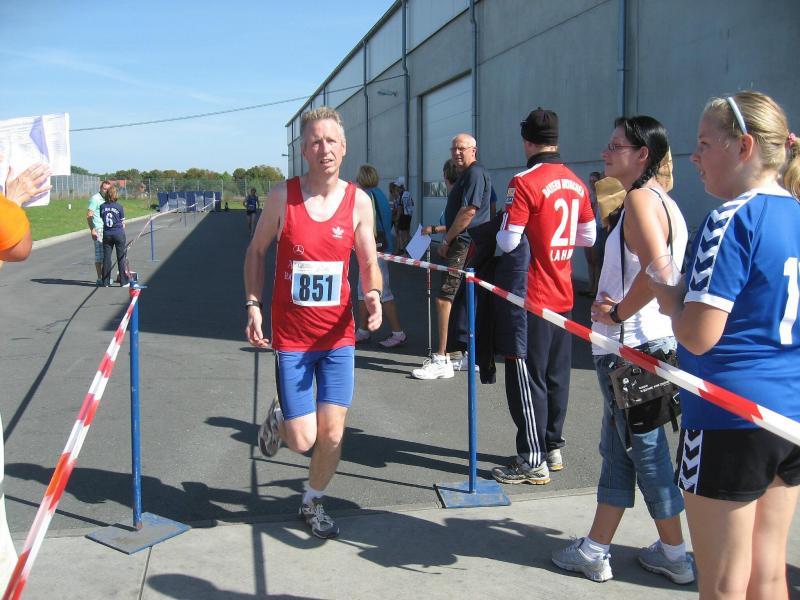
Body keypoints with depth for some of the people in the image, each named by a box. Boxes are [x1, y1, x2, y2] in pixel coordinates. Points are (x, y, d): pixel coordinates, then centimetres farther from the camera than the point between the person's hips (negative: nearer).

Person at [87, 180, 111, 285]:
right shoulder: (95, 199, -8)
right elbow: (89, 215, -14)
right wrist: (92, 230, -20)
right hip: (98, 230, -8)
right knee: (99, 254, -7)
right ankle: (99, 279, -4)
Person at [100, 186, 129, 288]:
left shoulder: (102, 206, 1)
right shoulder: (119, 206, -7)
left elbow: (101, 219, 7)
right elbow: (123, 222, -1)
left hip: (106, 234, 3)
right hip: (119, 233, -3)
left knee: (106, 257, 8)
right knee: (121, 257, 4)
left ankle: (106, 282, 10)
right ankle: (124, 282, 7)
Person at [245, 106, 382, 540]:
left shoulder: (359, 201, -3)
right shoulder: (282, 196, -7)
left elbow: (369, 263, 3)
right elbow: (256, 251, 5)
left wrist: (373, 294, -19)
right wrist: (253, 305, -5)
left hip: (338, 334, 2)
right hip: (291, 336, -2)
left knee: (332, 435, 3)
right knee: (303, 439, -3)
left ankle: (312, 504, 31)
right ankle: (278, 418, 34)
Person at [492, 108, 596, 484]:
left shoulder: (525, 182, -16)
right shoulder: (576, 183, 6)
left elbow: (507, 241, -19)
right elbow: (588, 237, 14)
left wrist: (488, 237, 1)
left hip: (533, 297, -7)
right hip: (563, 295, 7)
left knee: (527, 379, 1)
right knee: (557, 375, 15)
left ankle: (533, 462, 7)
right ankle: (553, 448, 27)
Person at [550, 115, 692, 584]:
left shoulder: (640, 198, -16)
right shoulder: (662, 198, 14)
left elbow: (657, 269, -31)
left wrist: (617, 313, -19)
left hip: (632, 346, -10)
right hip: (650, 339, 10)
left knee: (645, 448, 4)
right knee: (619, 445, 15)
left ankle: (675, 555, 20)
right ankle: (596, 550, 25)